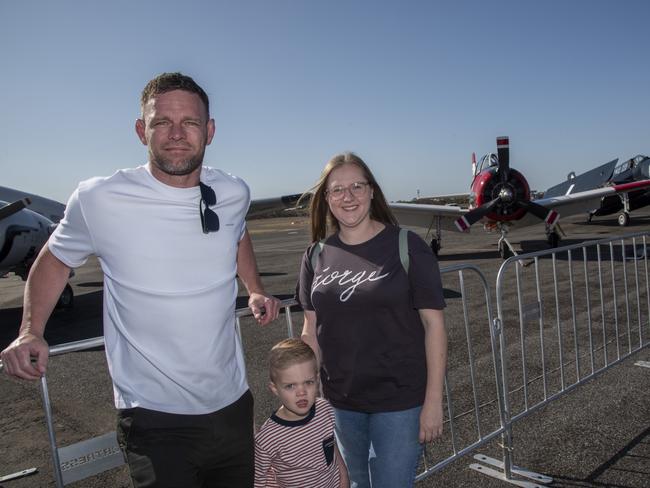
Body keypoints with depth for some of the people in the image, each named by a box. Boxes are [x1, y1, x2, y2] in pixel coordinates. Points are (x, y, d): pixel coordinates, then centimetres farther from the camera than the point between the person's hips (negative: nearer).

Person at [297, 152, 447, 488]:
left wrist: (433, 400, -11)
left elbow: (434, 323, -10)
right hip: (341, 402, 4)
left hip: (399, 400, -4)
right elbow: (312, 331, 5)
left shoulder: (406, 246, -11)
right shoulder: (317, 255, 0)